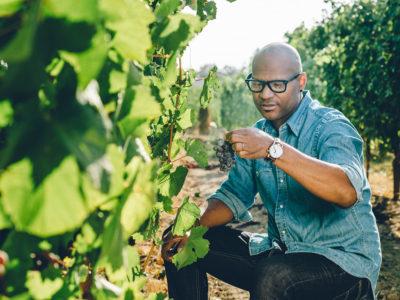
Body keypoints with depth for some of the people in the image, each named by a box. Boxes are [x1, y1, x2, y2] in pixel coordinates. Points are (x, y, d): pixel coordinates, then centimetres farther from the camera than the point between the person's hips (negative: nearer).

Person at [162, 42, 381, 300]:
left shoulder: (331, 127, -15)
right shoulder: (259, 134, 7)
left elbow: (347, 193, -34)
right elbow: (234, 195, 11)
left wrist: (274, 149, -42)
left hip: (346, 260, -6)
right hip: (280, 251, 6)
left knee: (273, 276, -37)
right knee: (182, 246, -1)